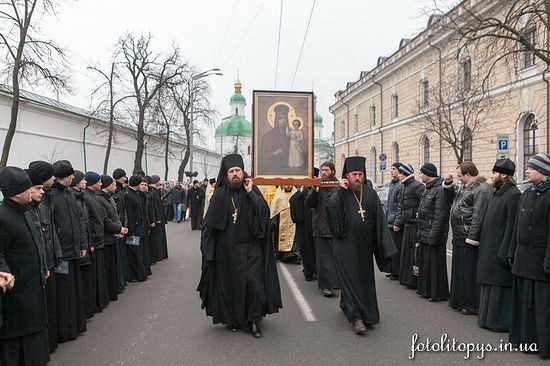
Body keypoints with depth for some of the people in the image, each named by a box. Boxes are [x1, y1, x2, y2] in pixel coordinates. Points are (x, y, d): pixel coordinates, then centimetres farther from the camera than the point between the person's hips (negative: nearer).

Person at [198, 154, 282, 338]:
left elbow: (264, 212, -12)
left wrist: (250, 193, -15)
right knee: (230, 283, 7)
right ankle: (233, 318, 24)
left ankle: (254, 319, 12)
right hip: (227, 248, 0)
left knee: (253, 282, -3)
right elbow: (210, 222, 0)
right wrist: (208, 247, -5)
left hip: (250, 247, 0)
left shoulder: (252, 190, 1)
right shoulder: (220, 194, 0)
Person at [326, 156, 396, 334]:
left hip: (364, 245, 4)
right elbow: (330, 206, -24)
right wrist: (341, 191, -25)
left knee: (365, 278, 13)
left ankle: (347, 305, 34)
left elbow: (379, 220, 2)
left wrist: (385, 246, -2)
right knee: (350, 278, -3)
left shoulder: (370, 193, 3)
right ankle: (356, 317, 2)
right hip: (345, 245, -4)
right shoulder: (339, 193, -4)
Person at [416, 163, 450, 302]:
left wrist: (433, 237, -21)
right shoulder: (428, 189, 12)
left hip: (434, 235, -9)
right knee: (424, 263, 16)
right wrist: (420, 233, 16)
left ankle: (438, 293, 13)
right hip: (424, 233, 9)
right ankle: (426, 290, 28)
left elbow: (440, 216, -20)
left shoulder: (440, 190, -17)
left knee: (435, 264, 1)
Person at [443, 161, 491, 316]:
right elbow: (451, 199, 27)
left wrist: (472, 237, -23)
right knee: (460, 270, 17)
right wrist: (448, 185, 12)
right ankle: (459, 300, 29)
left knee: (469, 272, -1)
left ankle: (472, 304, 11)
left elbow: (479, 216, -21)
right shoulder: (465, 188, 15)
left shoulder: (481, 189, -16)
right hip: (459, 237, 10)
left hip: (469, 239, -10)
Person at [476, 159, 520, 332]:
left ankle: (503, 322, 12)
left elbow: (512, 227, -19)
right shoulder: (496, 193, 13)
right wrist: (483, 245, 14)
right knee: (489, 284, 17)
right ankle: (488, 317, 29)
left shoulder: (514, 195, -16)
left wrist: (504, 253, -20)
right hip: (488, 250, 9)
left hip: (500, 251, -9)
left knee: (501, 286, 0)